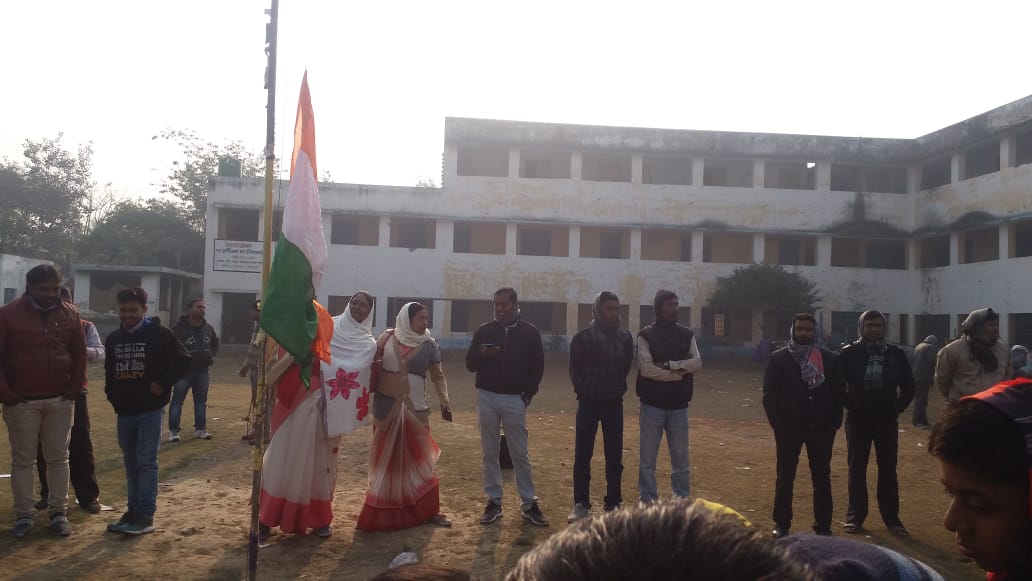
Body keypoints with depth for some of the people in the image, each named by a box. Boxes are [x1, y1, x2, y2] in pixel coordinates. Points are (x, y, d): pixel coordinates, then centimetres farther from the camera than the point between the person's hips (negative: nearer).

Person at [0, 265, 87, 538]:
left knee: (58, 458, 7)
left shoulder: (69, 314, 3)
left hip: (60, 401, 2)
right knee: (22, 460, 6)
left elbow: (79, 353, 9)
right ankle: (23, 515, 15)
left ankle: (58, 513, 16)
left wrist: (75, 387, 1)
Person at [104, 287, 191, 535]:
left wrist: (162, 384, -14)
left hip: (150, 410, -6)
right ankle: (134, 510, 21)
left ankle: (146, 515, -2)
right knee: (131, 463, 12)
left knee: (146, 462, -6)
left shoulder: (159, 334, -7)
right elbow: (109, 372, 22)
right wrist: (112, 395, 9)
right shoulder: (113, 339, 10)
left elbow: (184, 362, -8)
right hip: (124, 412, 6)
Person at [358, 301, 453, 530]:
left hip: (415, 407, 0)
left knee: (420, 457, 1)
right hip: (386, 406, 0)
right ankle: (384, 509, 21)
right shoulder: (387, 338, -1)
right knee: (386, 457, 9)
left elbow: (438, 376, 5)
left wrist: (444, 400, -9)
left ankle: (428, 509, 11)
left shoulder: (429, 345, 1)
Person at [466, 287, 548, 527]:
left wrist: (528, 394, -3)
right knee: (489, 453, 7)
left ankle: (529, 503, 11)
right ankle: (494, 501, 16)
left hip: (515, 400, -2)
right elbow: (470, 364, 6)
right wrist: (482, 355, -15)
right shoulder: (483, 331, 4)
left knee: (520, 453, 1)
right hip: (487, 398, 2)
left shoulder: (530, 332, 0)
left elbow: (537, 367, 4)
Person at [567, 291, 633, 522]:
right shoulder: (583, 337, -7)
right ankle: (581, 504, 10)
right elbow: (575, 371, 0)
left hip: (614, 403, 3)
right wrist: (584, 391, 0)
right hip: (589, 403, -2)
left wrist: (617, 389, 8)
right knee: (582, 455, 1)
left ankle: (613, 503, 18)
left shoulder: (625, 338, 3)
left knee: (614, 456, 7)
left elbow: (626, 368, 13)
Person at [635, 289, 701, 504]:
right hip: (652, 405, -3)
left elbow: (697, 363, -6)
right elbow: (646, 369, -15)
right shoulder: (646, 335, -4)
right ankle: (647, 502, 15)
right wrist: (679, 373, -10)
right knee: (647, 458, 4)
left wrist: (669, 364, -16)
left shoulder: (686, 335, 8)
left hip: (678, 406, 3)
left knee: (681, 458, 9)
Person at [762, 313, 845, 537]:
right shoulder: (778, 358, 0)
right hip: (789, 426, -1)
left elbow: (839, 393, 6)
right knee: (785, 477, 6)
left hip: (821, 427, 2)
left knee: (822, 477, 8)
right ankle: (781, 524, 16)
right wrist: (777, 424, -8)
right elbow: (770, 394, -2)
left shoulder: (830, 359, 4)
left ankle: (823, 525, 19)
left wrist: (834, 422, -1)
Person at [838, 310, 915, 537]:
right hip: (858, 419, -1)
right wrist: (848, 405, -1)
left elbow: (908, 386, 10)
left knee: (888, 470, 6)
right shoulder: (849, 353, -5)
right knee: (856, 469, 6)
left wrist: (898, 408, 4)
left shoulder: (895, 354, 0)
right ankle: (855, 516, 15)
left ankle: (892, 518, 16)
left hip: (887, 420, 1)